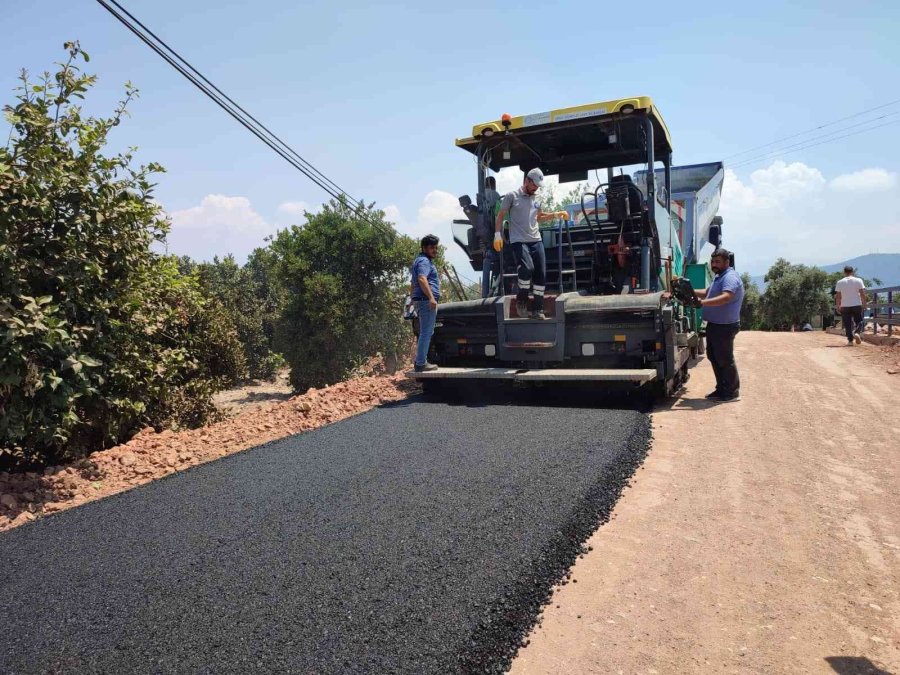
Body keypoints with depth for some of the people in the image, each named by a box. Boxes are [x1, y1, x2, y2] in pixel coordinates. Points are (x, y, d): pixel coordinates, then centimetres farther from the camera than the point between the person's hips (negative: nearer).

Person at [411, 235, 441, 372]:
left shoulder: (426, 260, 25)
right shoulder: (424, 261, -9)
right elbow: (422, 279, -25)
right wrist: (431, 297, -34)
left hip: (424, 301, 11)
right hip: (426, 300, -11)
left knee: (426, 333, 16)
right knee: (426, 333, -10)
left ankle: (421, 361, 20)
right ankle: (421, 363, -10)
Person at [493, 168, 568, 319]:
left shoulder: (536, 200, 17)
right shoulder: (512, 196, 0)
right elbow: (500, 216, 3)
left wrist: (556, 215, 19)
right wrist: (498, 235, -6)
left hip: (536, 240, 6)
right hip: (519, 241, -6)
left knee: (541, 274, 0)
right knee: (527, 268, -26)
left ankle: (538, 310, 8)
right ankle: (522, 299, -2)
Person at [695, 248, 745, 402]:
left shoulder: (730, 277, -17)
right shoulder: (719, 277, 16)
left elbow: (726, 297, -33)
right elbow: (707, 292, 26)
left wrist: (702, 302, -42)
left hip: (725, 326, -10)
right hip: (714, 324, 10)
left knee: (724, 359, -2)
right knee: (714, 357, 16)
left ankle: (732, 392, 10)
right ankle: (721, 389, 27)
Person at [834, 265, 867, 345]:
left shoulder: (840, 282, 1)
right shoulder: (858, 280, -1)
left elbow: (838, 296, 1)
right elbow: (862, 294, -5)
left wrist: (838, 306, 9)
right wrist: (864, 304, 3)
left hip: (845, 306, 1)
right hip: (857, 305, 0)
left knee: (847, 324, 4)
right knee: (859, 321, 12)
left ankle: (850, 340, 2)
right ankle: (857, 333, -15)